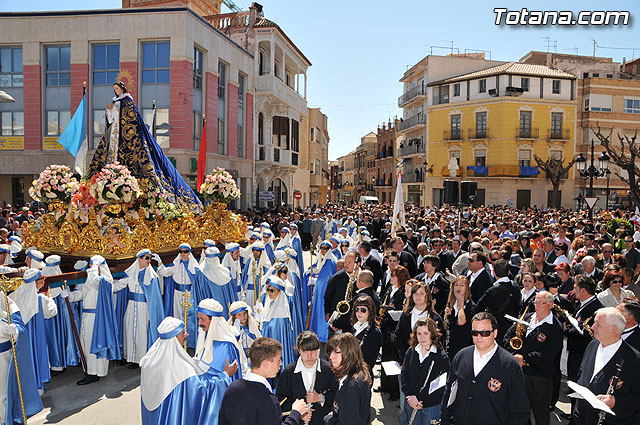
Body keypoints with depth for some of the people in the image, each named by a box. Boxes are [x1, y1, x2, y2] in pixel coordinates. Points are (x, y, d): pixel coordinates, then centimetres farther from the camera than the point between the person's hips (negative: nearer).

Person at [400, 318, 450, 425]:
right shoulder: (411, 352, 3)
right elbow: (404, 377, 3)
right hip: (411, 404, 4)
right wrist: (409, 396, -12)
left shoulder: (442, 357, -11)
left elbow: (441, 386, -14)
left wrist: (419, 399, -17)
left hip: (432, 407, -3)